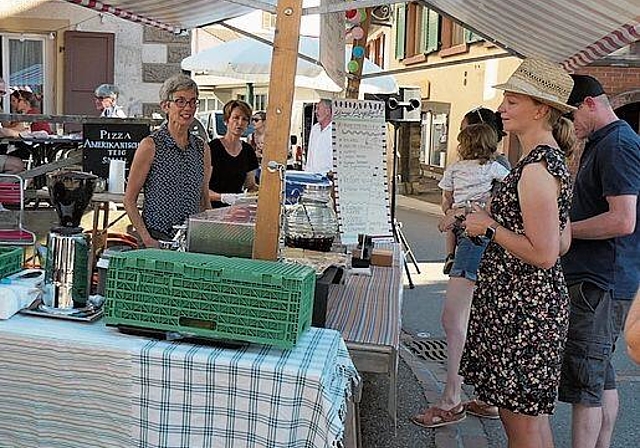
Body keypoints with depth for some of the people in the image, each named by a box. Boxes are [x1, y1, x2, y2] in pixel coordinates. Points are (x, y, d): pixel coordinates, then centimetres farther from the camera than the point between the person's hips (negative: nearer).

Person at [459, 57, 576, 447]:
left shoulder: (535, 168, -20)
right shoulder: (553, 159, 12)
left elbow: (543, 254, -24)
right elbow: (562, 243, 16)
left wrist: (490, 226, -14)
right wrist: (493, 220, 16)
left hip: (524, 308, -11)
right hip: (538, 301, 11)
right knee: (533, 414, 20)